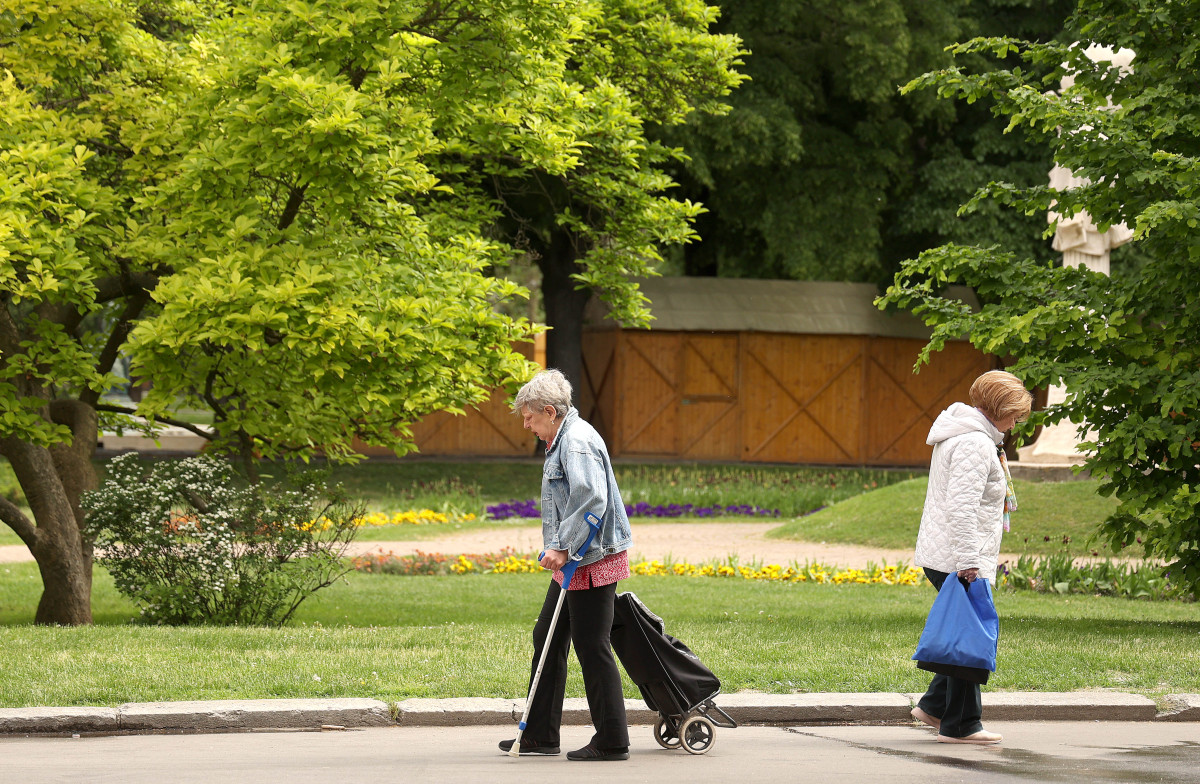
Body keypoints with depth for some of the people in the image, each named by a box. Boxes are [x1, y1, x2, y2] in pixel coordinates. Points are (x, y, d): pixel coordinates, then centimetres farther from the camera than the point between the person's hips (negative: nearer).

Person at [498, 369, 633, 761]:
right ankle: (540, 734, 21)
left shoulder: (577, 441, -17)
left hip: (593, 561, -11)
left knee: (592, 647, -6)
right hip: (574, 561, 11)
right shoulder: (562, 440, 16)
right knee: (547, 639, 14)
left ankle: (612, 742, 1)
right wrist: (560, 551, 15)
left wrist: (563, 547, -25)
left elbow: (591, 498, -27)